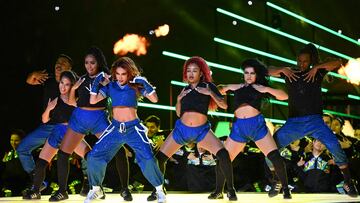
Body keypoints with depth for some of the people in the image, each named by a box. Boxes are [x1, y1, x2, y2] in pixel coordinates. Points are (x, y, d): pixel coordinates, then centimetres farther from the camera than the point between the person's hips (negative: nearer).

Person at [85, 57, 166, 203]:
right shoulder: (110, 86, 5)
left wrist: (145, 84, -21)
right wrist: (96, 83, -12)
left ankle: (159, 190, 4)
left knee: (148, 159, -17)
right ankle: (96, 189, 16)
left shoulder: (136, 85, -1)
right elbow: (93, 101, -1)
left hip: (133, 128, -2)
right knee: (94, 157, -6)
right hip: (115, 128, 3)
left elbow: (154, 99, -9)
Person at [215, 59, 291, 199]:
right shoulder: (237, 87, 17)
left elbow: (284, 96, 4)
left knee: (275, 157, -12)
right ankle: (218, 190, 18)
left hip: (257, 124, -2)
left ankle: (285, 189, 4)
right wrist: (228, 87, 8)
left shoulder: (260, 88, 11)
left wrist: (267, 89, -8)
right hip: (239, 127, 2)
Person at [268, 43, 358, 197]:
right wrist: (283, 69, -7)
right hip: (293, 122, 2)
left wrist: (317, 67, -10)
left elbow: (338, 63, 0)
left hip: (314, 120, -2)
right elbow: (268, 71, 10)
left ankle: (348, 182, -8)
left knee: (334, 146, -23)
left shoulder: (317, 73, 7)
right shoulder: (290, 73, 10)